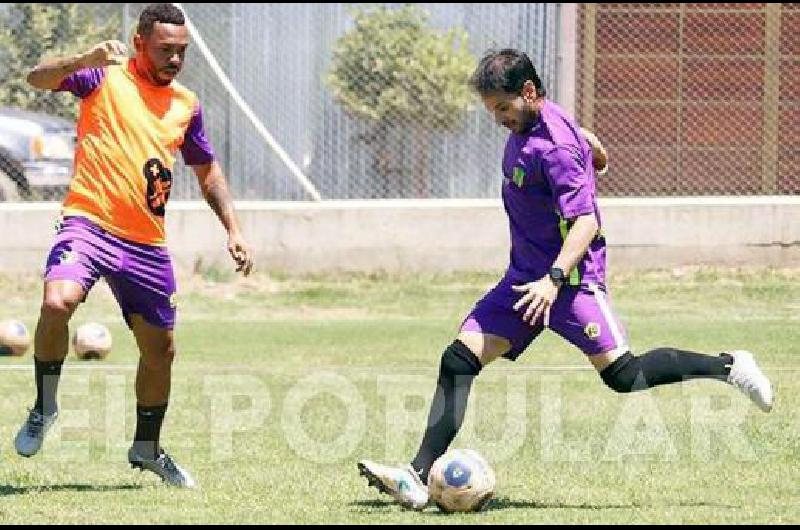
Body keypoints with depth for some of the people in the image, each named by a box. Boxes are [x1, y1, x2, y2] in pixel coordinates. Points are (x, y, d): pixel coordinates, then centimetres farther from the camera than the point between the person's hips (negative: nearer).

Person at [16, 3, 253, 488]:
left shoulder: (187, 105, 12)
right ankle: (45, 407, -9)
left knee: (160, 348, 12)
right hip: (89, 223, -5)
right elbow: (39, 79, -16)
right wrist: (87, 61, -35)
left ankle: (147, 447, 33)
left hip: (147, 243, 5)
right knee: (58, 302, -31)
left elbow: (207, 170, 26)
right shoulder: (105, 77, -1)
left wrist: (233, 229, 16)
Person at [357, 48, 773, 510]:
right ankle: (419, 476, -7)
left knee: (624, 376, -15)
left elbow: (586, 222, -25)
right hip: (526, 278, 9)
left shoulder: (555, 144, -20)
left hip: (571, 278, -9)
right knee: (459, 360, -3)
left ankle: (729, 368, 5)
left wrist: (554, 279, -36)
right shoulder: (523, 130, 8)